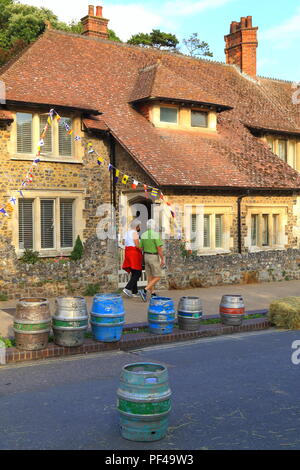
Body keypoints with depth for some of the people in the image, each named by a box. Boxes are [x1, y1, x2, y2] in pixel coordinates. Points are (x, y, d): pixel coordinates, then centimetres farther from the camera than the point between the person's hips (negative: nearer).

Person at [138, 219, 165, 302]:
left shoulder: (143, 235, 2)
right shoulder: (156, 235, -19)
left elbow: (141, 248, 6)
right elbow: (159, 248, -22)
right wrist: (163, 259, -17)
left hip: (146, 257, 7)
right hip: (154, 258, -7)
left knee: (150, 277, 13)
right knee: (157, 277, -1)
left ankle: (152, 294, 16)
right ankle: (144, 291, -16)